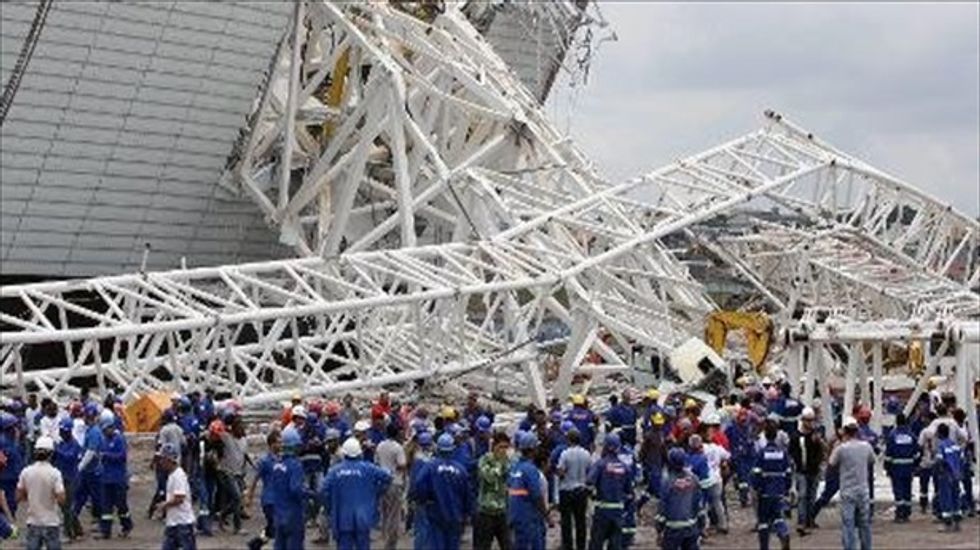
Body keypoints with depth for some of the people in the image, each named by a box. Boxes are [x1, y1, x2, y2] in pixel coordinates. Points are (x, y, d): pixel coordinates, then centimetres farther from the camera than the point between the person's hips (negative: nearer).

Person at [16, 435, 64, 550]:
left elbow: (19, 497, 5)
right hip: (51, 523, -3)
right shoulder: (55, 473, -14)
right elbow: (61, 499, -17)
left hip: (33, 522, 3)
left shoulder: (26, 472, -3)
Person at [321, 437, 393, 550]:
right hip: (363, 518, 0)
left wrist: (330, 509, 6)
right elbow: (387, 476, -11)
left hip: (342, 520, 0)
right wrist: (377, 494, 2)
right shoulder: (367, 468, -4)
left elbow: (324, 492, -8)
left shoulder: (335, 470, -3)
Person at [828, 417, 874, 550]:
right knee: (864, 523, 15)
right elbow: (872, 460, 13)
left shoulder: (841, 448, -14)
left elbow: (831, 463, -1)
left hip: (848, 492, -4)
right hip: (863, 491, 4)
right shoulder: (866, 446, -3)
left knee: (848, 524, -2)